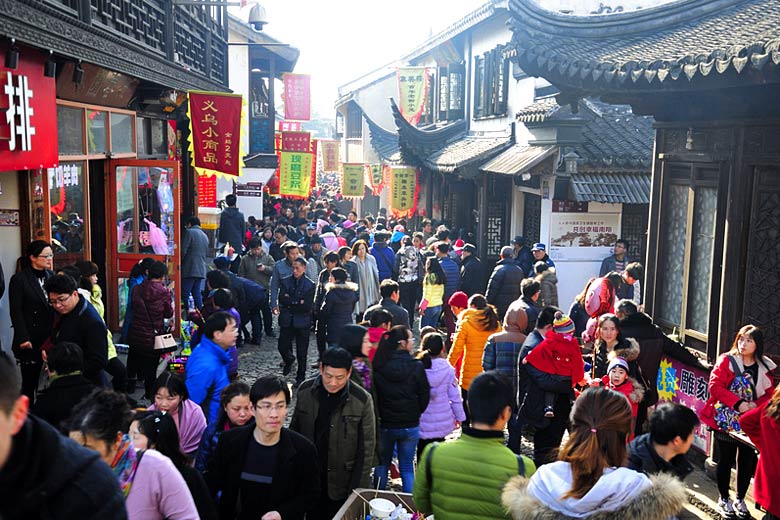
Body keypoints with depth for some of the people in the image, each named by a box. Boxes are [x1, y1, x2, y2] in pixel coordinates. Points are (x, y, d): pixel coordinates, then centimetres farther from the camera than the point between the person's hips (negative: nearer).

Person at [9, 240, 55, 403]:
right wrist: (23, 338, -12)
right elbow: (16, 311, -7)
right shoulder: (19, 279, -5)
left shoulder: (51, 275, 9)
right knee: (29, 381, 3)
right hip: (31, 340, -4)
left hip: (50, 337, 4)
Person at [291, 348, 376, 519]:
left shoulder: (362, 400, -14)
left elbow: (366, 448, -9)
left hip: (341, 485, -2)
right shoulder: (305, 391, -7)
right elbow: (294, 431, 4)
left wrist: (358, 489, -9)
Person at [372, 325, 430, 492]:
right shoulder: (416, 367, -14)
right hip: (410, 425, -1)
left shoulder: (379, 366, -11)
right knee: (407, 467, 11)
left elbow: (373, 396, -3)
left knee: (382, 464, 18)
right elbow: (424, 396, -6)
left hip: (384, 424, 1)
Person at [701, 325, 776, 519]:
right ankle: (724, 499, 26)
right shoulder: (727, 360, -8)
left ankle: (740, 500, 29)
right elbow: (714, 386, -14)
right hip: (726, 421, -3)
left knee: (747, 462, 10)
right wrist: (738, 403, -22)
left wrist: (756, 405, -13)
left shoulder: (765, 367, 2)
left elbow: (769, 394, 7)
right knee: (726, 460, 9)